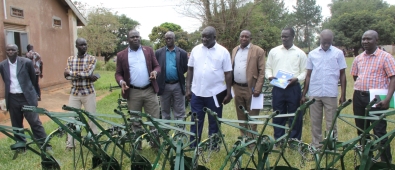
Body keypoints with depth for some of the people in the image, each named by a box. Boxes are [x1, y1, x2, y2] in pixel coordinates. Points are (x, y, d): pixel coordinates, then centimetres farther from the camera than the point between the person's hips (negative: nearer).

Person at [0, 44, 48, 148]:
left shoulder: (27, 62, -6)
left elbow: (33, 79, 6)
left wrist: (32, 92, 15)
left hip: (27, 97, -3)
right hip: (12, 98, 3)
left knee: (35, 122, -3)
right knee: (16, 124, 12)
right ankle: (21, 144, 26)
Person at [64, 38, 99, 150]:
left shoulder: (92, 59, -3)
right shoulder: (70, 59, 6)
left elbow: (87, 73, -18)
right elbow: (67, 76, -7)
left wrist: (71, 72, -10)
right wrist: (85, 76, -16)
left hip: (88, 93, -2)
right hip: (74, 93, 2)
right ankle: (70, 143, 16)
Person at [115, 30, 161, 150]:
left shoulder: (149, 51, 8)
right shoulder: (121, 55, 4)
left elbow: (157, 66, 8)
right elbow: (118, 73, 5)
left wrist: (155, 72, -15)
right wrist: (121, 81, -16)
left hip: (150, 91, 1)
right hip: (133, 92, 0)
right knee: (135, 121, 10)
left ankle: (155, 144, 20)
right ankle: (137, 145, 24)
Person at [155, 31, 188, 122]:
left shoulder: (182, 53, 1)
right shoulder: (158, 53, 3)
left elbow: (185, 68, 3)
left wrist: (178, 75, 1)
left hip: (178, 85, -1)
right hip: (164, 85, 1)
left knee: (179, 112, 5)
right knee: (165, 111, 13)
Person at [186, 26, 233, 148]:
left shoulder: (223, 51, -4)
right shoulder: (196, 49, 3)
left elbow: (228, 73, -2)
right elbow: (190, 69, 7)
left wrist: (228, 93, -5)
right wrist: (188, 88, 3)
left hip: (215, 93, -2)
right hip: (197, 93, 2)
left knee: (214, 121, 11)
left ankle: (213, 145, 25)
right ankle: (193, 146, 20)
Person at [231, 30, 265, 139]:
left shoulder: (258, 51, -4)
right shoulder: (235, 50, 13)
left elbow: (262, 72, -8)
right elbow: (231, 68, 14)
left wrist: (257, 89, -15)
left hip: (251, 88, -5)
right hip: (237, 88, 5)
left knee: (252, 116, 2)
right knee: (240, 115, 14)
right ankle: (243, 137, 26)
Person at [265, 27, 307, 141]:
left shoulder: (300, 53, 4)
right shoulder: (274, 51, 9)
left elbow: (305, 71, 4)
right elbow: (268, 67, 12)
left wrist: (297, 79, -15)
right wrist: (269, 76, -8)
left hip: (293, 88, -1)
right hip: (277, 88, 2)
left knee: (295, 116, 4)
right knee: (278, 116, 8)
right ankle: (278, 140, 20)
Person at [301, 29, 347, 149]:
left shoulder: (338, 53, 3)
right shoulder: (312, 54, 7)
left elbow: (342, 75, 5)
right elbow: (308, 75, 9)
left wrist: (343, 95, 1)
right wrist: (303, 94, 7)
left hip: (330, 94, -2)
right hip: (314, 94, 2)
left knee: (331, 122, 4)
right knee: (315, 122, 8)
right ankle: (316, 146, 19)